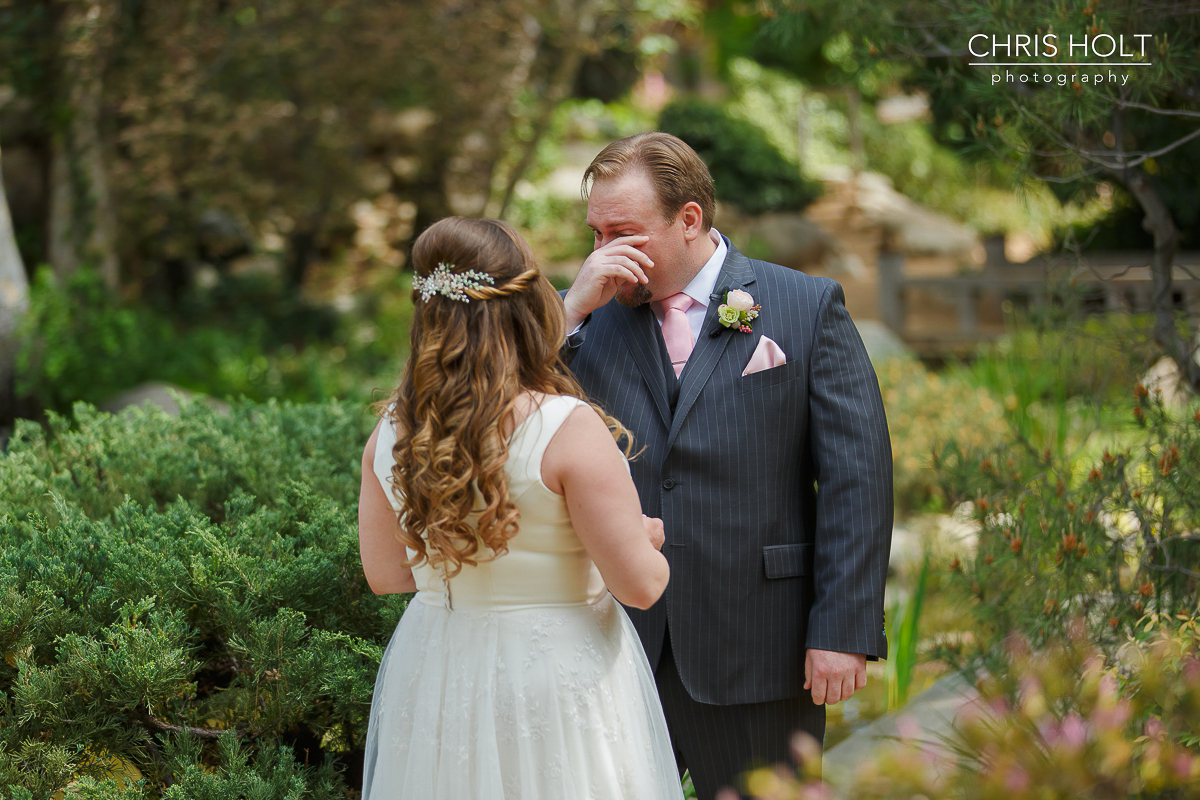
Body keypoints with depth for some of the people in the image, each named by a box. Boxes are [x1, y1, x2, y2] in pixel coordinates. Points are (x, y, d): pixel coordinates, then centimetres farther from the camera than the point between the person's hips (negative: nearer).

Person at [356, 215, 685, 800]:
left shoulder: (392, 433, -5)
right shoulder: (571, 430, -21)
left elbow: (384, 572, 6)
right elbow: (640, 585, -17)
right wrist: (649, 539, 5)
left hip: (433, 679, 5)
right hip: (557, 680, -5)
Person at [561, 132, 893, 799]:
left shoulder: (808, 307, -1)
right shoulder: (592, 319, 8)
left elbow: (856, 476, -5)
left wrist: (844, 630, -12)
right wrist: (573, 308, -9)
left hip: (756, 652, -2)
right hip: (616, 643, 3)